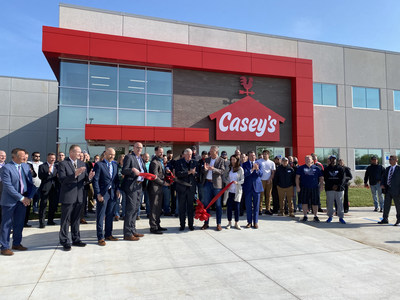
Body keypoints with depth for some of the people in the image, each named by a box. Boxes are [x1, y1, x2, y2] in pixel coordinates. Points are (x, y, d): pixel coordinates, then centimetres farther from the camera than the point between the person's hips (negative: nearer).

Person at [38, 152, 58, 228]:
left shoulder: (56, 167, 15)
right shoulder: (42, 166, -1)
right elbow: (40, 176, -13)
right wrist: (48, 172, -24)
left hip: (54, 188, 5)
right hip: (45, 188, -5)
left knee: (54, 205, 10)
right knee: (43, 205, -2)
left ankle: (50, 220, 23)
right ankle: (41, 222, 3)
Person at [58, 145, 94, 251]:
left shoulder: (82, 163, 9)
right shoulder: (63, 164, -9)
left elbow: (84, 178, 8)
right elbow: (62, 179, -19)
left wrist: (89, 177, -15)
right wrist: (75, 174, -30)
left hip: (79, 196, 6)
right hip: (67, 196, -5)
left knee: (76, 219, 16)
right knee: (66, 220, 5)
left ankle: (76, 239, 28)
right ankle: (65, 242, 18)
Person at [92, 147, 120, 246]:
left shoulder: (115, 165, 13)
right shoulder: (99, 165, -5)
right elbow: (95, 180, -9)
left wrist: (117, 189, 4)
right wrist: (98, 194, -14)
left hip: (113, 193, 6)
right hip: (103, 193, -6)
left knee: (110, 215, 13)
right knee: (100, 216, 1)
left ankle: (108, 234, 24)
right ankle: (100, 238, 9)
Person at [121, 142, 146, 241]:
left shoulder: (141, 159, 21)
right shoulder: (129, 157, -4)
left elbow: (144, 171, 23)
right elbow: (124, 170, -12)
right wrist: (132, 170, -28)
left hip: (139, 186, 9)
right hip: (131, 186, -8)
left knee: (135, 209, 13)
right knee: (130, 209, -9)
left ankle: (133, 230, 23)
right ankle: (127, 234, -4)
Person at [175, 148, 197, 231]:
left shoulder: (194, 162, 8)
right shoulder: (179, 162, -1)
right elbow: (177, 174, -13)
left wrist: (194, 172, -13)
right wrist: (188, 172, -18)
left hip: (191, 187, 2)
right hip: (182, 188, -2)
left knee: (190, 207, 7)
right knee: (181, 207, 6)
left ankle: (191, 224, 18)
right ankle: (182, 225, 17)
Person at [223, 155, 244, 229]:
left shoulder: (240, 169, -1)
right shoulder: (228, 168, 7)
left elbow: (243, 180, -3)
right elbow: (224, 177, 12)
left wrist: (237, 182, -21)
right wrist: (227, 182, -7)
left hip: (237, 191, -2)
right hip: (229, 190, 2)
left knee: (237, 206, 2)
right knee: (229, 206, 2)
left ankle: (236, 223, 14)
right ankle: (229, 223, 15)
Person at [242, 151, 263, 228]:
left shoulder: (258, 164, 7)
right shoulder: (245, 164, 1)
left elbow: (261, 174, -3)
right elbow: (244, 174, -13)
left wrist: (257, 169, -22)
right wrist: (252, 169, -24)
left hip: (256, 186, 1)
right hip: (248, 187, -1)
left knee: (256, 206, 6)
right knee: (248, 206, 6)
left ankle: (255, 222, 16)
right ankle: (249, 222, 18)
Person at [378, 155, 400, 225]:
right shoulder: (388, 168, 13)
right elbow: (384, 177, 15)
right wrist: (382, 184, -4)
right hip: (388, 189, 6)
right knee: (386, 205, 7)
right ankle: (385, 219, 15)